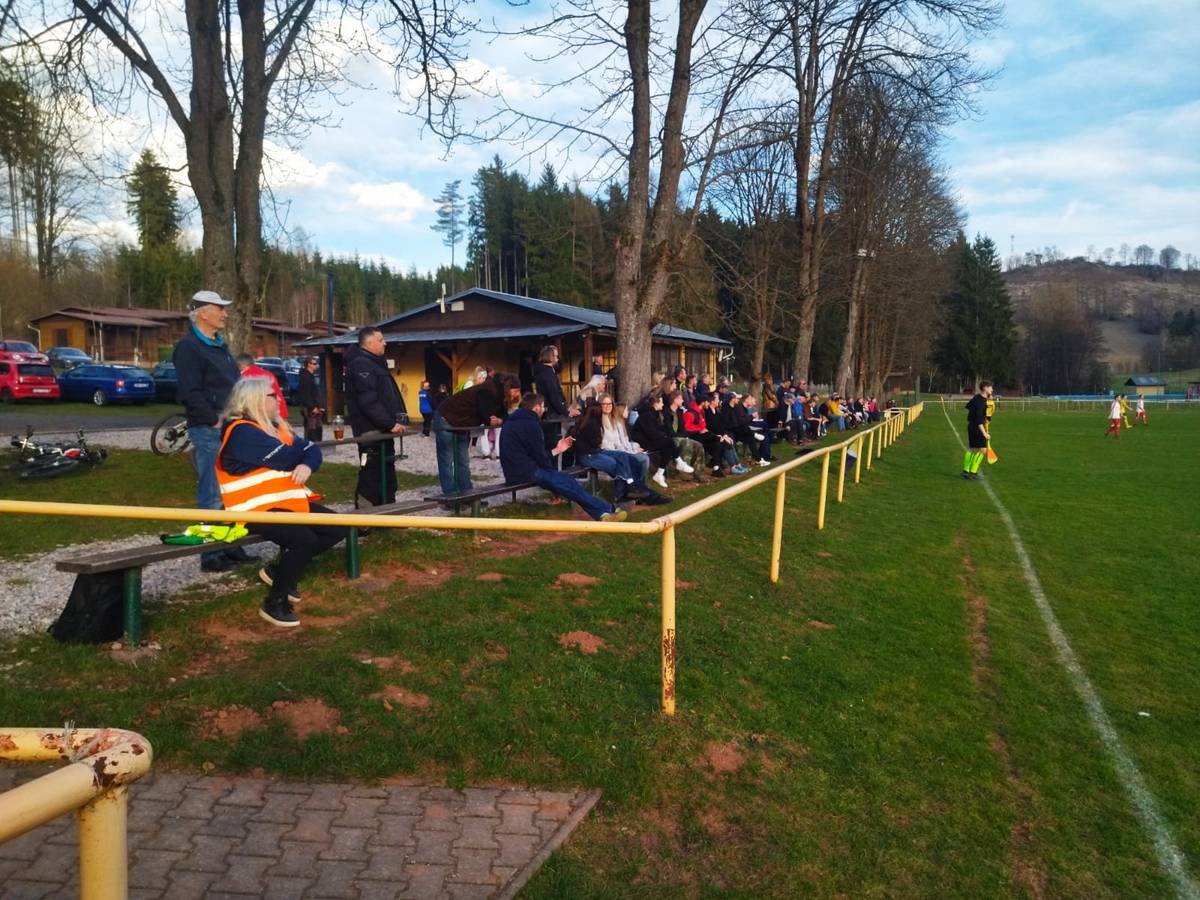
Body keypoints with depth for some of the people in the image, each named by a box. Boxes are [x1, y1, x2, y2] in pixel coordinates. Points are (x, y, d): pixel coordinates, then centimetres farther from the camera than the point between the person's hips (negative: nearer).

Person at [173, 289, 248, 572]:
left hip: (230, 428, 9)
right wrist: (215, 421, -18)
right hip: (209, 431, -9)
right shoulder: (189, 347, -9)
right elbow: (190, 393, -17)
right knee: (213, 495, -6)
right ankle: (211, 555, 1)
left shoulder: (218, 345, 19)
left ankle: (231, 546, 24)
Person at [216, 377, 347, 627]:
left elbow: (310, 448, 7)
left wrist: (307, 465, -17)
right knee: (306, 539, -29)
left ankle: (280, 570, 12)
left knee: (337, 528, 1)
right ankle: (274, 602, -9)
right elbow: (287, 458, -21)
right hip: (256, 510, -10)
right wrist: (301, 455, 3)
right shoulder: (242, 432, -15)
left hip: (288, 502, 10)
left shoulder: (275, 426, 15)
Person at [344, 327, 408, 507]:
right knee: (370, 481, -6)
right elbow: (369, 401, -23)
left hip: (383, 431, 10)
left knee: (387, 478, 15)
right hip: (371, 432, -10)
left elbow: (391, 396, 21)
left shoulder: (376, 363, 18)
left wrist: (401, 419, 9)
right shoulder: (361, 364, -14)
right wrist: (390, 424, -21)